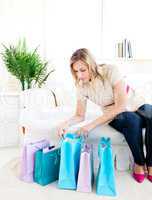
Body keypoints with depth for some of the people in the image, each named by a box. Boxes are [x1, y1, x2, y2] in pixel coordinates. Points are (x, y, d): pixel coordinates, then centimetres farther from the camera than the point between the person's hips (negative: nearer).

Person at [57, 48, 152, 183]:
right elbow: (80, 116, -1)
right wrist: (66, 123, -24)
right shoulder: (82, 87, -10)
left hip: (137, 106, -1)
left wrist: (92, 125, -32)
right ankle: (139, 163, -13)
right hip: (116, 117, 1)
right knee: (131, 119, -36)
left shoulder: (110, 71, -22)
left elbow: (121, 105, -29)